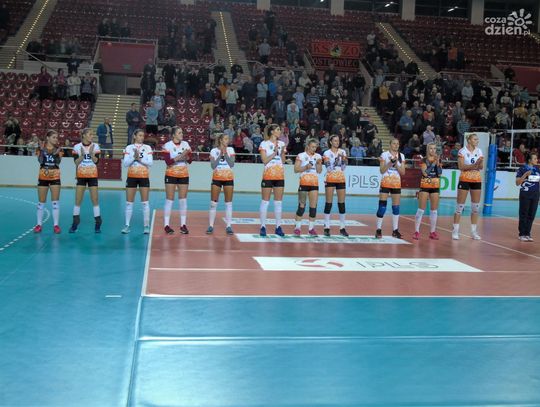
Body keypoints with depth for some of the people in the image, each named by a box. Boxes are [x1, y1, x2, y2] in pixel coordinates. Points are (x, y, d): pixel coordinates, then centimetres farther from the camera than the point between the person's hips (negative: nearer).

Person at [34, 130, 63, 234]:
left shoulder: (58, 149, 2)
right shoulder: (41, 148, 0)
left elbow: (58, 162, -9)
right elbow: (40, 161, -11)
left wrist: (57, 153, -23)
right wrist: (41, 151, -23)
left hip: (55, 177, 0)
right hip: (43, 177, 0)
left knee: (55, 202, -1)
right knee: (41, 202, 5)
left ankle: (56, 225, 4)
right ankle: (39, 224, 13)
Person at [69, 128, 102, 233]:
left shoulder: (95, 146, -1)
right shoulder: (77, 147, -2)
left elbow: (96, 161, -7)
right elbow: (76, 162, -6)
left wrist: (91, 154, -22)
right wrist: (82, 155, -21)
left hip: (93, 176, 0)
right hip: (81, 176, 0)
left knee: (95, 200, -1)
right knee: (78, 200, 1)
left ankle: (98, 224, 6)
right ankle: (75, 223, 11)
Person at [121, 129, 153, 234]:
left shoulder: (147, 148, 3)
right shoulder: (129, 148, 3)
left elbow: (150, 163, -5)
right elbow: (125, 163, -4)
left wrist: (140, 159, -17)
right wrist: (134, 157, -18)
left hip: (144, 177, 0)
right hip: (132, 177, 1)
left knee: (145, 202, -1)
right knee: (129, 202, 2)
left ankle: (146, 226, 3)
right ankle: (127, 225, 9)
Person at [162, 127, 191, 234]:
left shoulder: (186, 144, 5)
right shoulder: (167, 145, -7)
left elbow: (190, 160, 3)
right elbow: (168, 162, -16)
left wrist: (186, 156, -18)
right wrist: (179, 157, -27)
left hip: (184, 175, 4)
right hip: (171, 175, -4)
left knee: (183, 200, 4)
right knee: (169, 200, -2)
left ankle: (183, 225, 9)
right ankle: (166, 225, 3)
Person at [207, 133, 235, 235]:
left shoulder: (230, 150, 3)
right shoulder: (214, 151, 1)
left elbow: (232, 164, -7)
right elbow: (213, 166, -9)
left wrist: (225, 153, -14)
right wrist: (220, 154, -14)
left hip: (228, 178, 1)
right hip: (217, 178, -1)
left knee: (228, 203, 0)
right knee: (213, 203, -1)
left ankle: (228, 226, 5)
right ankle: (211, 226, 5)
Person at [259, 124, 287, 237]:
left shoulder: (281, 144, 11)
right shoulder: (264, 144, -2)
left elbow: (283, 161, 10)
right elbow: (265, 161, -8)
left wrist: (282, 151, -6)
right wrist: (274, 152, -16)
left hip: (280, 176, 4)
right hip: (268, 175, -4)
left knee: (279, 202, 6)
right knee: (265, 201, -2)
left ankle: (278, 226, 11)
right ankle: (263, 226, 4)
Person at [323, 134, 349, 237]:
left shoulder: (342, 152, 8)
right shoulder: (327, 153, -1)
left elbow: (344, 166, 3)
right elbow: (329, 167, -11)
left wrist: (343, 158, -14)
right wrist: (336, 158, -20)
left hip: (341, 179, 3)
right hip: (330, 179, -3)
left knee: (342, 203, 3)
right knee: (329, 203, -4)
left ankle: (342, 227, 9)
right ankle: (327, 227, 1)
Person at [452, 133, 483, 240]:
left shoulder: (479, 151, 7)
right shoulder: (462, 151, -6)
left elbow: (481, 167, 4)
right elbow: (461, 166, -13)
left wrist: (480, 163, -18)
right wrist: (473, 165, -23)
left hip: (476, 181, 5)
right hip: (464, 180, -5)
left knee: (476, 206, 5)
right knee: (460, 206, -3)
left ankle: (474, 231, 12)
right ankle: (455, 230, 3)